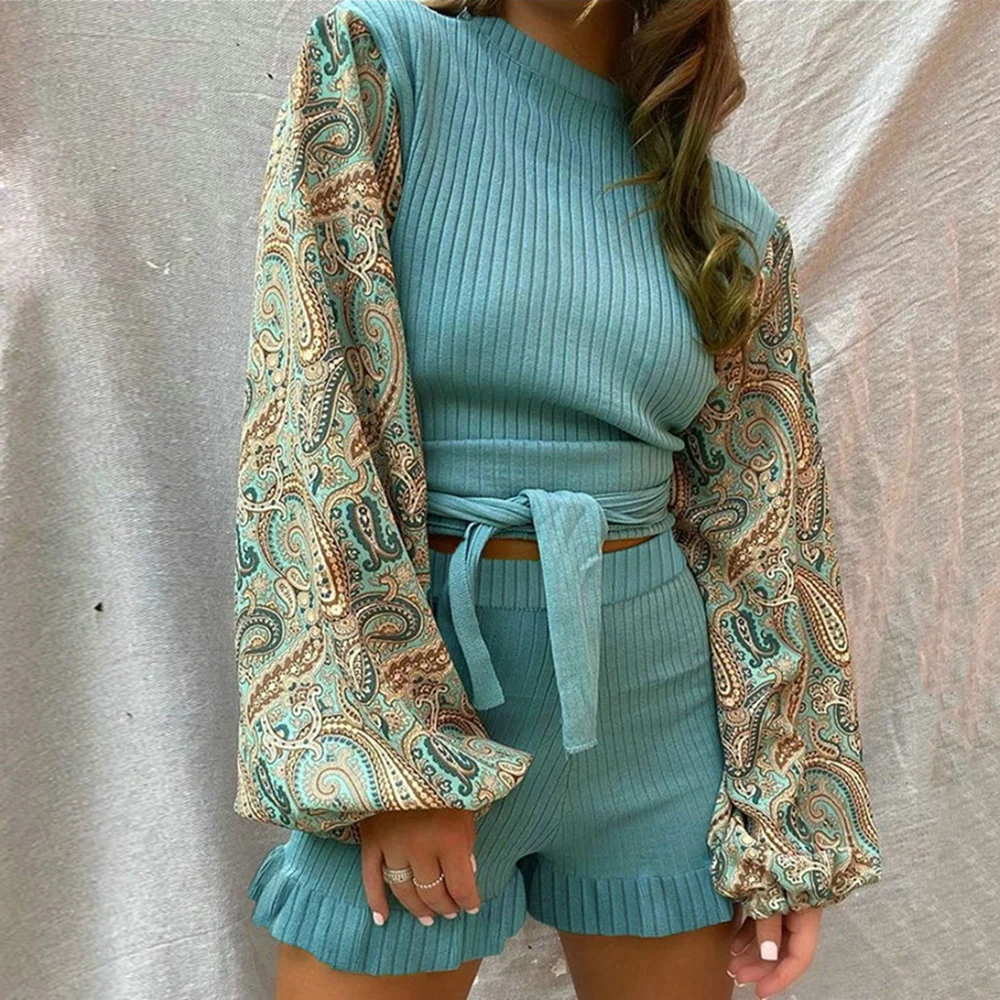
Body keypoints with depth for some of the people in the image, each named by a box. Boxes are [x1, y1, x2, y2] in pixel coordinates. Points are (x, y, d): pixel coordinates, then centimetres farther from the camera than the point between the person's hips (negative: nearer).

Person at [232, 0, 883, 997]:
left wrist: (788, 825, 3)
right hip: (396, 660, -3)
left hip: (656, 704, 4)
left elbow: (766, 531, 6)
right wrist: (392, 750, -17)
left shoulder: (738, 225, 4)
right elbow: (304, 414, -13)